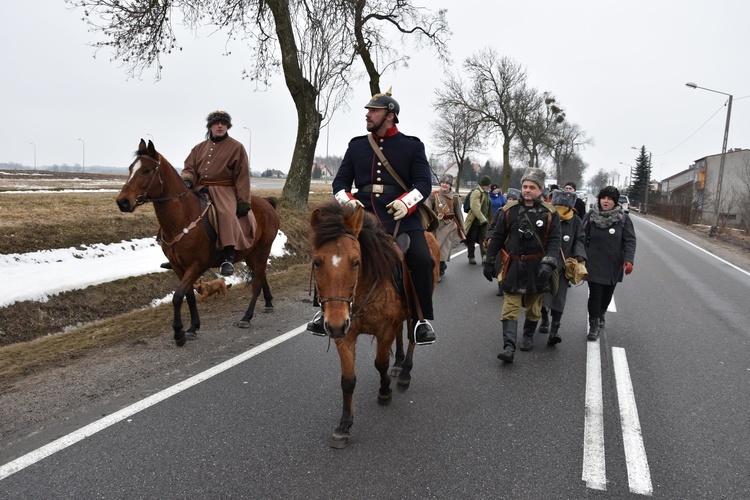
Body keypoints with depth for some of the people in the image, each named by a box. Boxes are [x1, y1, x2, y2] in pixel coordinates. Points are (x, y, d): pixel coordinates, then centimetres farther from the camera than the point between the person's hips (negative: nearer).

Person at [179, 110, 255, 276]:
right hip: (199, 189, 6)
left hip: (224, 190, -5)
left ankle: (228, 259, -37)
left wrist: (244, 202, -9)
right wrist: (186, 180, -11)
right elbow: (189, 168, 14)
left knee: (226, 213, -34)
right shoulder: (199, 148, 15)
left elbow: (242, 176, -2)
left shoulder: (236, 147, 2)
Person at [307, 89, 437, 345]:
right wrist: (347, 200, -7)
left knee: (422, 259, -24)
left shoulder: (412, 146, 7)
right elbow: (340, 181, 15)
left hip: (401, 215, -2)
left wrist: (406, 202, -19)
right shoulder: (356, 146, 15)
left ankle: (422, 319, -5)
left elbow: (424, 183, 1)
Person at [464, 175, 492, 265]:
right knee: (472, 240, 5)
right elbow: (475, 207, -22)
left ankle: (484, 257, 1)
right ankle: (471, 257, 14)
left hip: (483, 220, 7)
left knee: (483, 240, 1)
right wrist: (483, 219, -24)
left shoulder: (486, 193, 15)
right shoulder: (476, 192, -14)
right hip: (475, 220, -7)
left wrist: (486, 219, 17)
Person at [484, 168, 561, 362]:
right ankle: (509, 347, -8)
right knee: (510, 308, -6)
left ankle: (528, 336, 37)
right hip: (514, 267, 0)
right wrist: (489, 262, 5)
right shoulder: (510, 210, -1)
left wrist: (548, 263, -23)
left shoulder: (550, 213, -4)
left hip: (536, 268, 0)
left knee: (533, 307, 15)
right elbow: (497, 237, 5)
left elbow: (554, 241, -7)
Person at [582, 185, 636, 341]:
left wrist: (629, 259, -18)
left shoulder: (623, 219, -2)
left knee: (607, 294, 13)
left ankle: (600, 316, 40)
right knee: (595, 294, -6)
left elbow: (630, 241, -5)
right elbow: (583, 239, -1)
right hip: (594, 264, -1)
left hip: (613, 265, 2)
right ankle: (594, 325, 6)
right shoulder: (590, 217, -2)